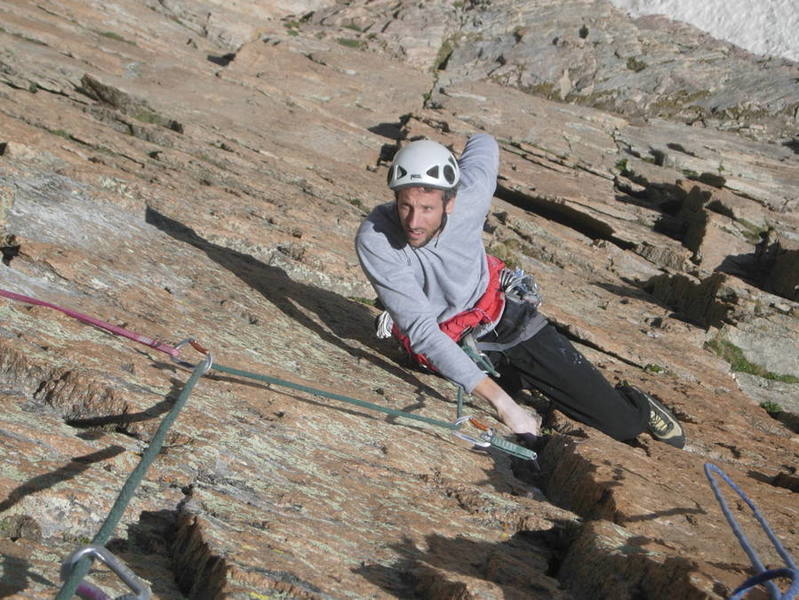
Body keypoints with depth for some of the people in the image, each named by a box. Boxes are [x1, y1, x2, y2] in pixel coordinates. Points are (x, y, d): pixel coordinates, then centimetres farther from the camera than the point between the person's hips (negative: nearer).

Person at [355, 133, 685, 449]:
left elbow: (484, 143, 1)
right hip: (445, 345, -1)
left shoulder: (469, 197, -23)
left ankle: (638, 409, 38)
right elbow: (421, 331, -34)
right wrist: (501, 401, -39)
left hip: (505, 317, 2)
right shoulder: (374, 239, -31)